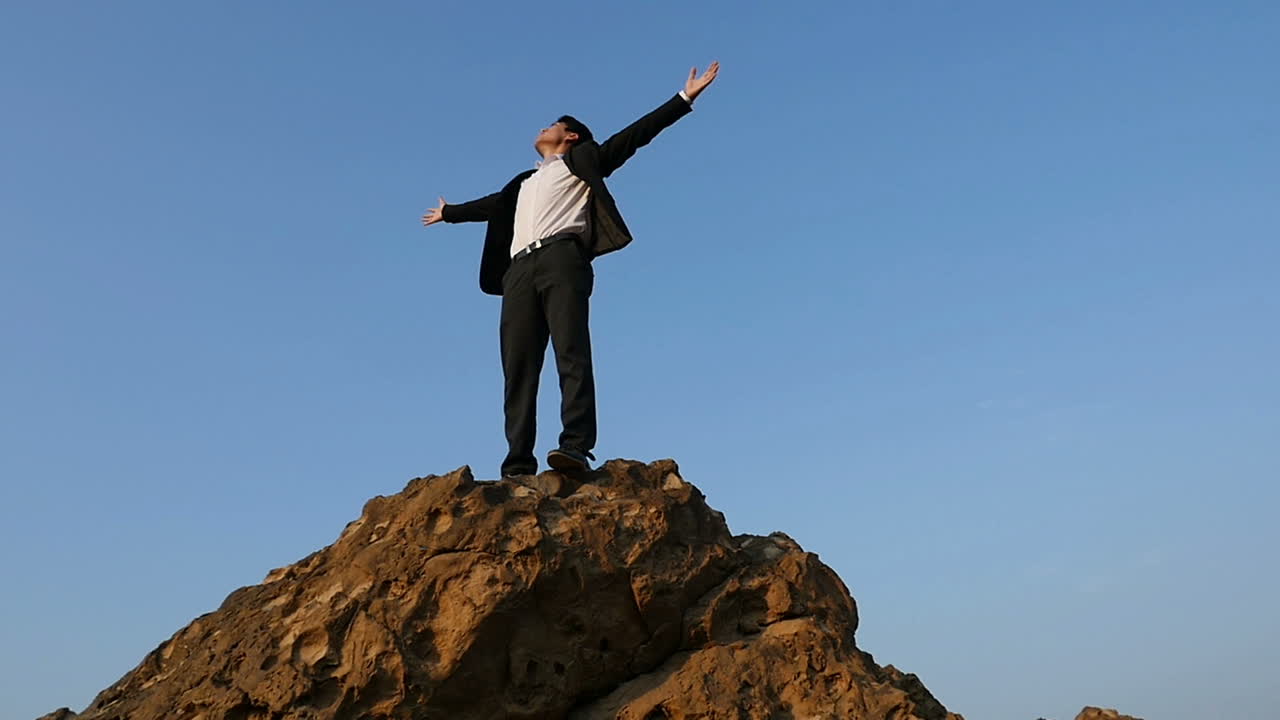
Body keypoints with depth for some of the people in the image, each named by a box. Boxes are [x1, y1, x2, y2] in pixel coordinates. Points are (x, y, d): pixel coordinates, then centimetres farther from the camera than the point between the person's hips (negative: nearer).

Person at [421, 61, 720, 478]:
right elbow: (490, 206, 53)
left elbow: (635, 135, 17)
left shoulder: (581, 160, 23)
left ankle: (576, 447, -31)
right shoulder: (523, 184, 38)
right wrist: (449, 213, 69)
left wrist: (685, 98, 12)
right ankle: (519, 465, -14)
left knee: (572, 354, -20)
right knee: (518, 369, -9)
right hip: (520, 272, 5)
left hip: (562, 258, -5)